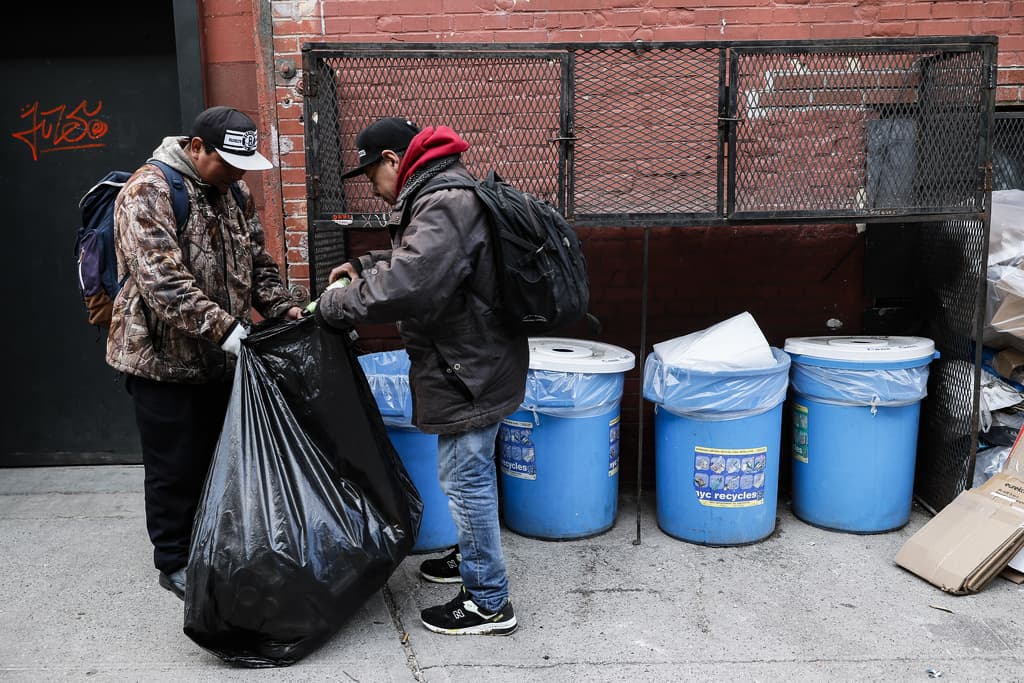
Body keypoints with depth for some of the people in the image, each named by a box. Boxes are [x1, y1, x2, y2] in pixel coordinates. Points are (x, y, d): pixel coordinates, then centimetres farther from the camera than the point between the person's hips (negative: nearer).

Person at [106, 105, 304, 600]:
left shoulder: (235, 192, 7)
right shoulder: (149, 192, -17)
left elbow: (257, 262, 13)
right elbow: (161, 280, -27)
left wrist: (283, 308, -3)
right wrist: (223, 328, -32)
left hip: (218, 357, 7)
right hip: (163, 357, -7)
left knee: (216, 459, 17)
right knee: (175, 468, 5)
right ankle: (175, 563, 22)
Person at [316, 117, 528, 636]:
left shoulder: (444, 204, -23)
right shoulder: (439, 193, 13)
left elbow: (406, 287, -34)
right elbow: (417, 256, 30)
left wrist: (337, 305, -19)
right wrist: (364, 266, 15)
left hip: (468, 372, -11)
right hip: (472, 363, 11)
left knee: (466, 477, -2)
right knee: (471, 472, 23)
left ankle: (488, 602, 11)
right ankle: (474, 557, 41)